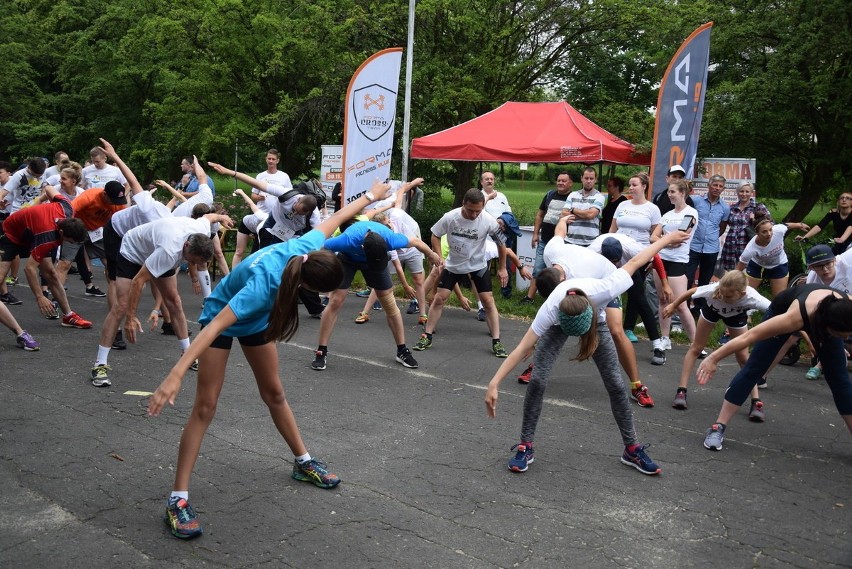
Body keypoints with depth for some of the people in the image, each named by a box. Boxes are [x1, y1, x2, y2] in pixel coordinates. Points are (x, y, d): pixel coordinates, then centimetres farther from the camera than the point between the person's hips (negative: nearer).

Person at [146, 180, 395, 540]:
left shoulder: (307, 248, -26)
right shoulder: (262, 285, -43)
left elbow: (335, 218, -7)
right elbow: (215, 328, -47)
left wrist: (371, 195, 7)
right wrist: (176, 374, -54)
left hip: (258, 319, 6)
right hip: (222, 318, -6)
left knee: (274, 393, 16)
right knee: (205, 406, -9)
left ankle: (303, 462, 30)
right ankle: (178, 499, -5)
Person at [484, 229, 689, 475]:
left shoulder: (603, 291, -42)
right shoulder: (551, 310, -43)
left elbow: (634, 262, -26)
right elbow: (522, 349, -39)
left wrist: (667, 239, -12)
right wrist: (494, 384, -43)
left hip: (596, 323, 1)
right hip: (557, 325, -1)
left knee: (616, 384, -3)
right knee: (537, 380, -16)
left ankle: (632, 448, 13)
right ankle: (525, 446, -1)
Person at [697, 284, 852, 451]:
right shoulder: (796, 317, -45)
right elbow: (749, 336, -35)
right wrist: (713, 358, -30)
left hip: (822, 318, 4)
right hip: (784, 310, -3)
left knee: (839, 376, 1)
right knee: (753, 369, -11)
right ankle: (718, 428, -6)